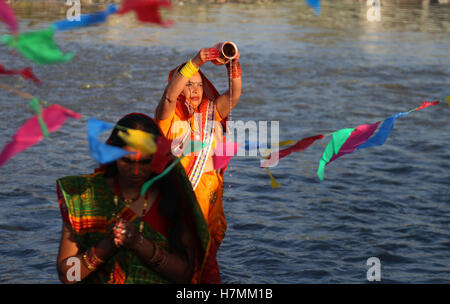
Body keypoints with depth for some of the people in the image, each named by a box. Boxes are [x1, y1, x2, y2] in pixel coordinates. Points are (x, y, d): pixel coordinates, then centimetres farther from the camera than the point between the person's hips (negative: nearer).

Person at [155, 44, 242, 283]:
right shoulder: (169, 116, -2)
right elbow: (169, 94, -23)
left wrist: (233, 64, -26)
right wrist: (195, 63, -36)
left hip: (210, 195, 4)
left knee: (207, 257, 9)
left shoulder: (212, 112, 9)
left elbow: (234, 93, -6)